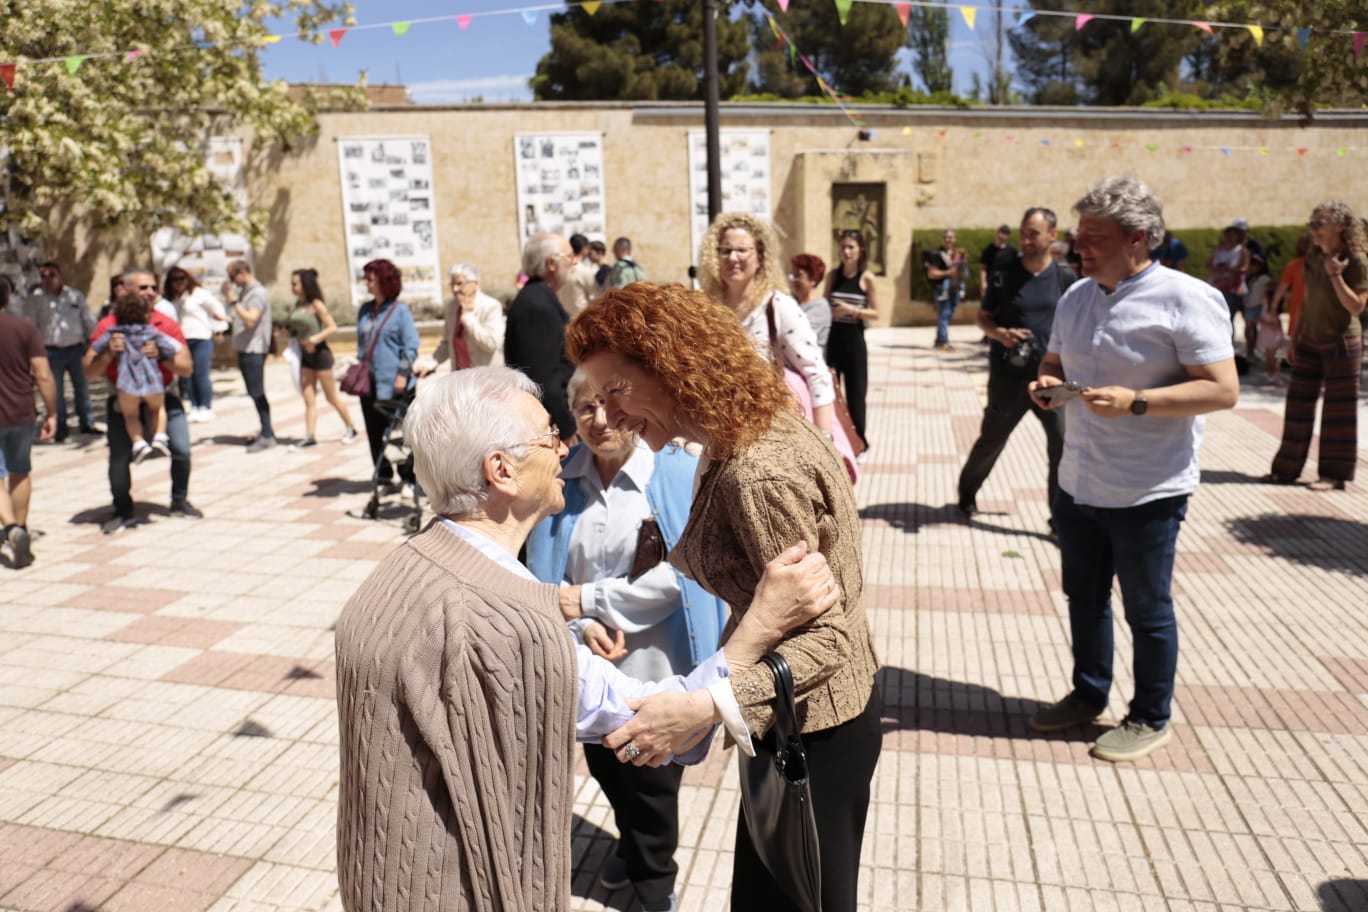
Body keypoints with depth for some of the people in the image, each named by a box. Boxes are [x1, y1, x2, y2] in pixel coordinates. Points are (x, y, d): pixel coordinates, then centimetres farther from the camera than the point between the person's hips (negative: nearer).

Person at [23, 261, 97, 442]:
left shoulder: (75, 296, 6)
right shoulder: (35, 300, 1)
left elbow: (89, 321, 9)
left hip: (76, 348, 1)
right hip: (52, 350, -1)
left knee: (82, 388, 9)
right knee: (56, 392, 4)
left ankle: (86, 423, 21)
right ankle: (60, 428, 13)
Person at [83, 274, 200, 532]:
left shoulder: (166, 324, -3)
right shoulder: (108, 326, -5)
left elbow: (187, 368, -7)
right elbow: (89, 372, -8)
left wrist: (161, 355, -25)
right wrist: (109, 353, -26)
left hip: (162, 397, 1)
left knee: (182, 450, -10)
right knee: (119, 459, -6)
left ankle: (180, 501, 12)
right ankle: (123, 512, 12)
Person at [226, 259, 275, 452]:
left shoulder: (258, 293, -12)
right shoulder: (244, 292, 17)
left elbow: (251, 320, -23)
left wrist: (234, 302, -21)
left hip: (254, 350, -10)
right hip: (244, 349, 10)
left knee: (257, 393, -8)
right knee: (255, 393, 12)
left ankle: (267, 436, -5)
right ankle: (266, 432, 18)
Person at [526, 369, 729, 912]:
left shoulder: (680, 474, -15)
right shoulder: (561, 477, -5)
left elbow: (679, 574, -19)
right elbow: (543, 569, -3)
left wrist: (588, 599, -19)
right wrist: (583, 625, -19)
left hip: (655, 664, -3)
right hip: (587, 664, 4)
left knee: (651, 780, 15)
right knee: (605, 769, 23)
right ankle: (631, 846, 54)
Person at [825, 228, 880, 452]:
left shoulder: (866, 278, -5)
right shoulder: (833, 275, 4)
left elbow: (875, 313, -5)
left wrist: (852, 310, -18)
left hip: (854, 340, -3)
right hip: (831, 339, 3)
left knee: (855, 393, 4)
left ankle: (859, 443, 17)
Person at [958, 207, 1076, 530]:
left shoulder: (1065, 276, 0)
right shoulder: (1004, 273, -3)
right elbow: (983, 317, 5)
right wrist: (1000, 333, -15)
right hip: (1008, 376, 0)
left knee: (1063, 446, -4)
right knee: (990, 441, 13)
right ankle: (967, 492, 38)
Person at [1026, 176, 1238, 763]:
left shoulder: (1187, 300, -14)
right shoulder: (1077, 297, 7)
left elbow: (1223, 390, -18)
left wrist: (1136, 401, -27)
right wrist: (1046, 384, -3)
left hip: (1147, 492, -6)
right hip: (1078, 484, 7)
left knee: (1147, 610, 8)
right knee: (1084, 597, 19)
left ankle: (1151, 719, 28)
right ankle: (1088, 694, 38)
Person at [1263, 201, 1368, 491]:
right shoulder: (1313, 256, 7)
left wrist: (1335, 274, -24)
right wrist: (1295, 336, 13)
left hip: (1341, 343, -6)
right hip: (1310, 342, 6)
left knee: (1338, 410, 1)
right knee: (1299, 405, 8)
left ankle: (1335, 474, 10)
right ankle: (1286, 468, 15)